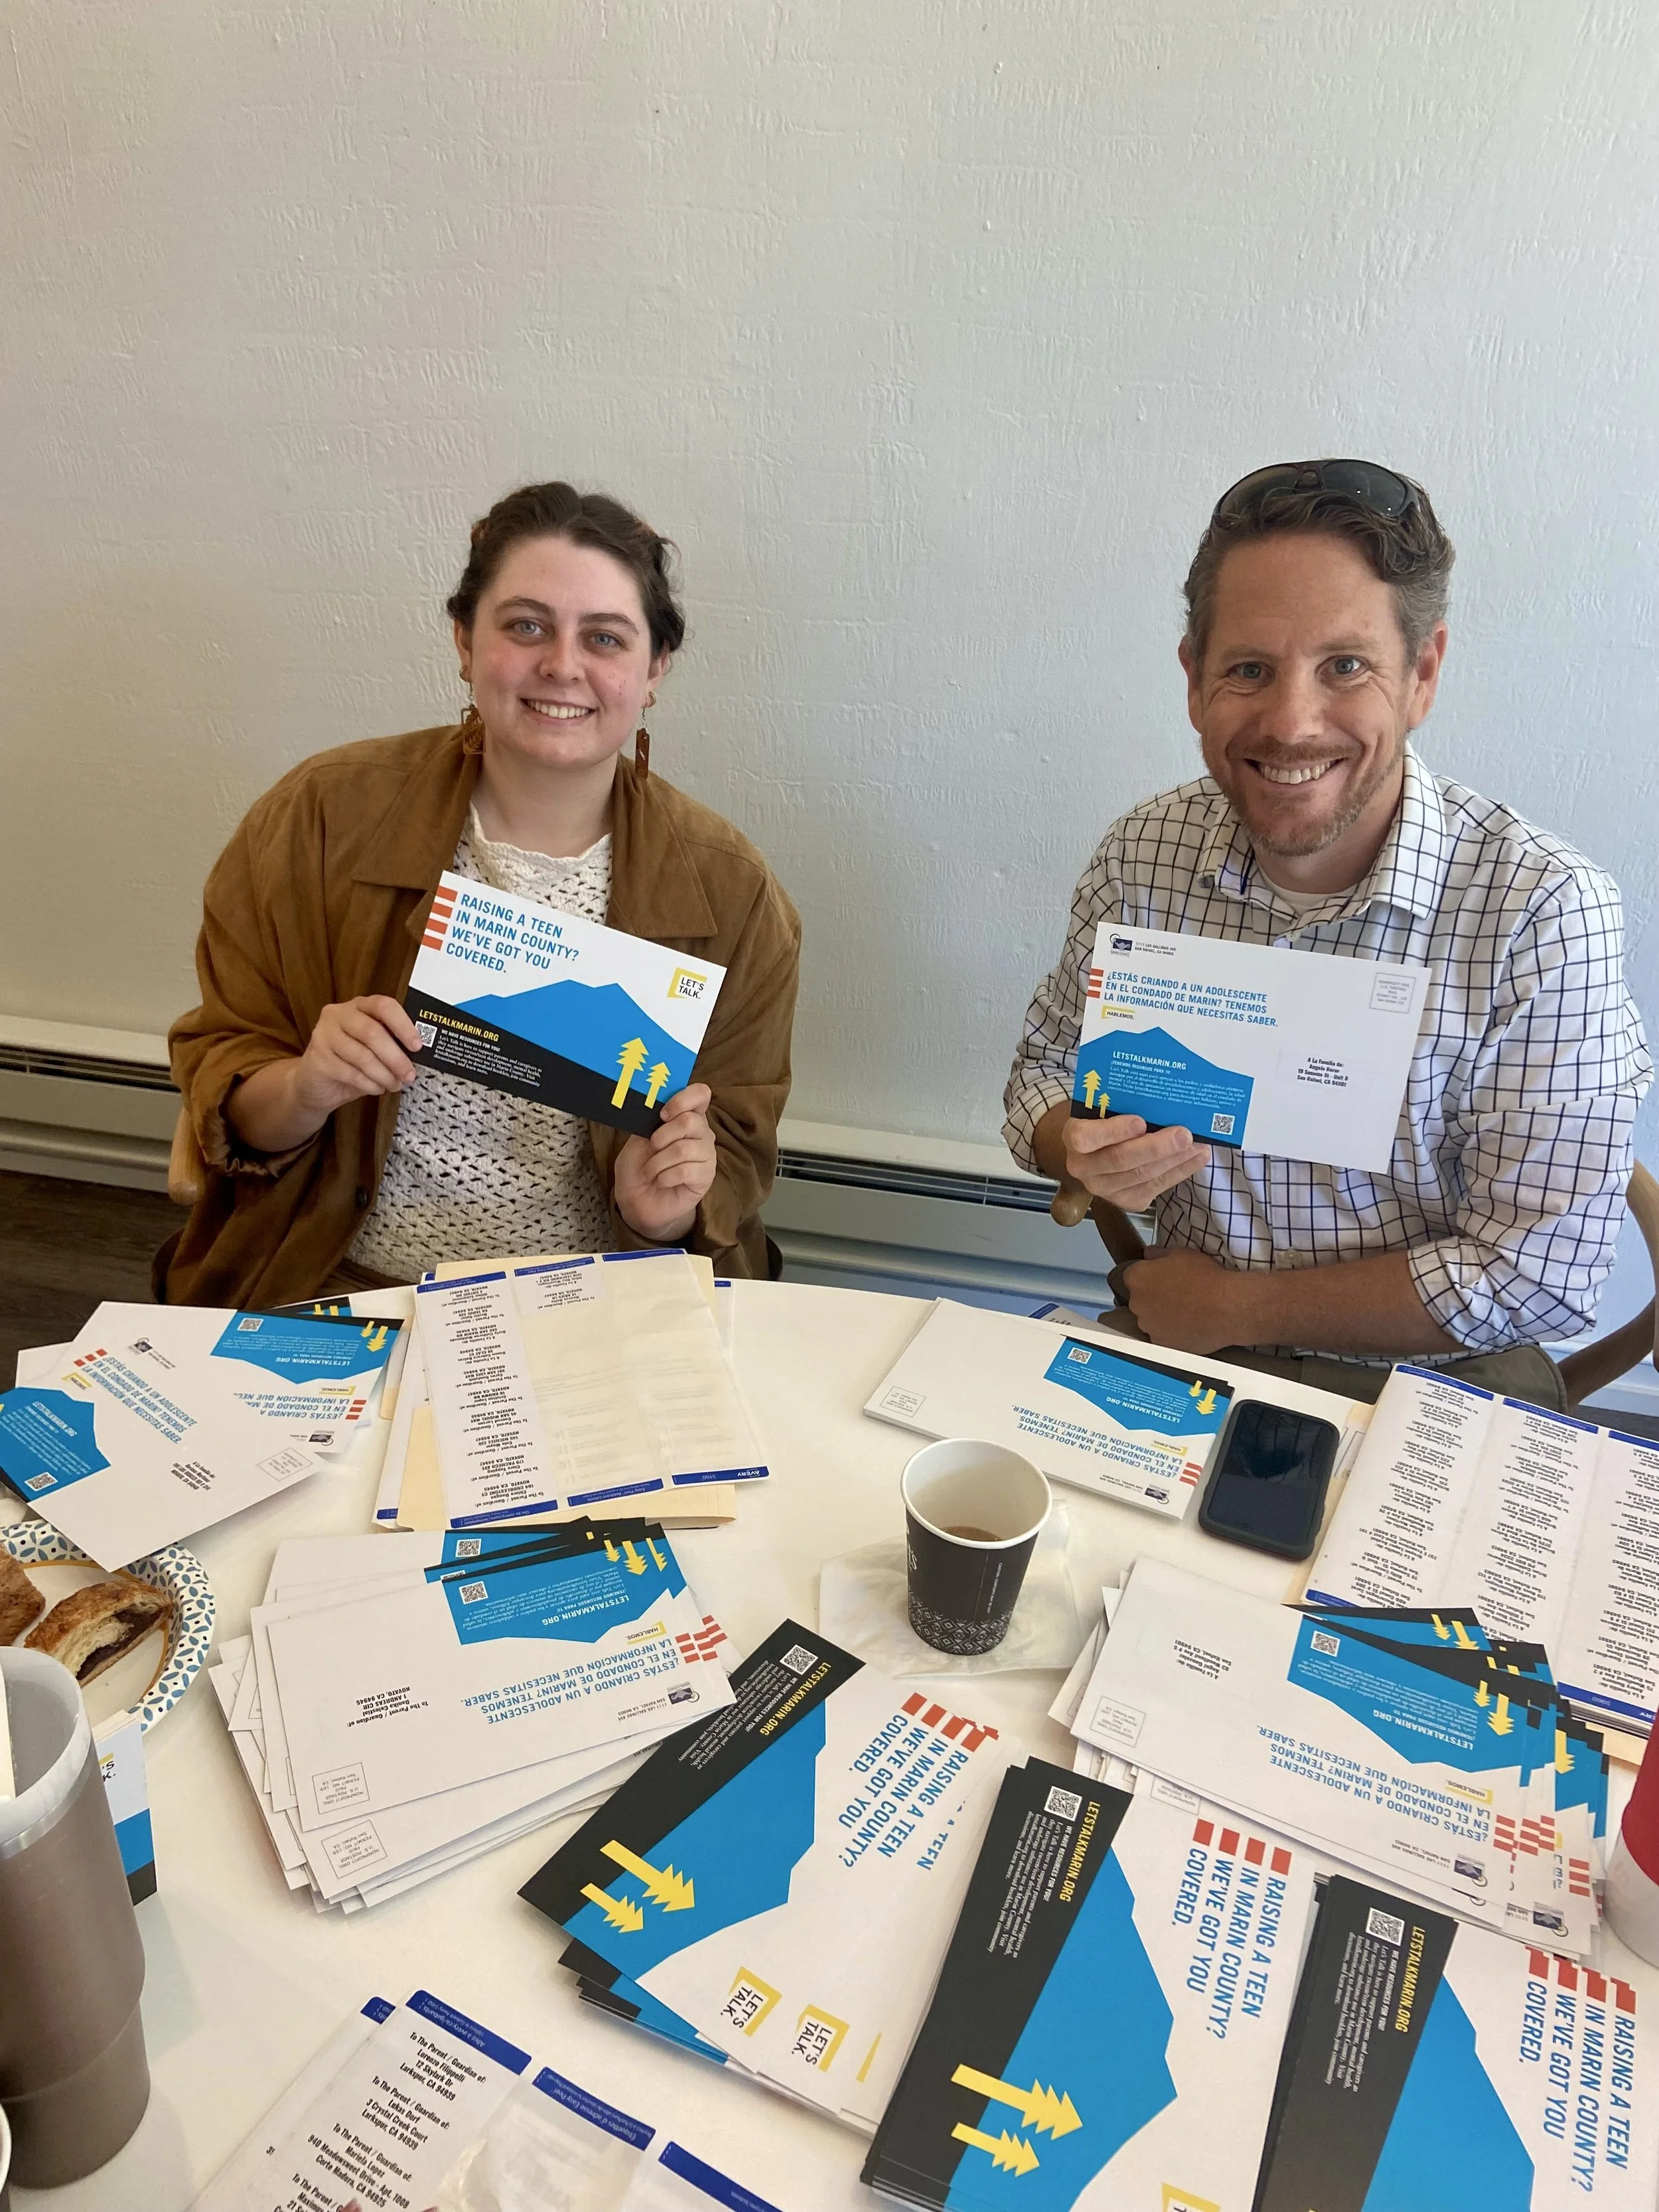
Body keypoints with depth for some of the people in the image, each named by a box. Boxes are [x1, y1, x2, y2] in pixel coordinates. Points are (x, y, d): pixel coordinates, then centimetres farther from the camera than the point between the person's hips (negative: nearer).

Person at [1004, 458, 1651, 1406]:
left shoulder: (1545, 911, -15)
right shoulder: (1143, 857, -4)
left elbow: (1542, 1276, -15)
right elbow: (1047, 1068, 9)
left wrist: (1233, 1305, -13)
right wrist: (1081, 1151, -15)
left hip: (1433, 1378, -2)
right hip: (1180, 1351, 3)